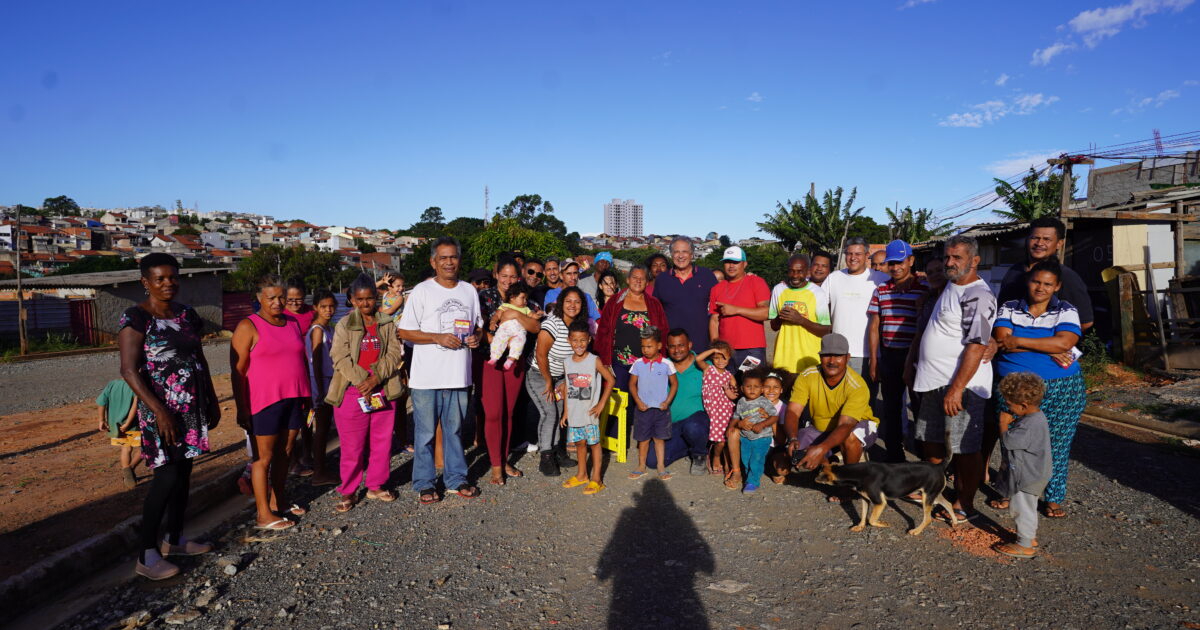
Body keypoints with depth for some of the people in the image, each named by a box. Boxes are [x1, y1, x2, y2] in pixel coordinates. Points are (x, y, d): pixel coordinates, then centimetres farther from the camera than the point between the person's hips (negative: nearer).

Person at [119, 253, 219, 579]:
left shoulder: (187, 314, 10)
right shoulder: (136, 318, -10)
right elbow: (129, 370, -16)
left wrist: (212, 401, 15)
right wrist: (159, 411, -22)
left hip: (193, 407, 7)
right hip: (162, 409, -7)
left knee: (183, 474, 13)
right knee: (167, 477, -9)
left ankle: (174, 540, 26)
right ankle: (147, 556, 2)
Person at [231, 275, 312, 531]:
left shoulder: (293, 323, 11)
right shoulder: (249, 327, -7)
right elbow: (238, 371, -9)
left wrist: (307, 394, 16)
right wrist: (242, 409, -13)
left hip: (293, 399, 6)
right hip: (265, 401, -6)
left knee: (284, 453, 13)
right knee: (264, 457, 1)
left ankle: (277, 500, 28)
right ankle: (263, 515, 7)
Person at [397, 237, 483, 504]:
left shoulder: (469, 291, 10)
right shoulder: (422, 291, -4)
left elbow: (477, 326, 20)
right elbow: (404, 332, -6)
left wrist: (475, 338, -3)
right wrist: (439, 337, -17)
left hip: (458, 374, 4)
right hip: (426, 377, -3)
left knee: (454, 429, 14)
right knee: (425, 432, 4)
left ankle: (456, 478, 26)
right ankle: (425, 483, 17)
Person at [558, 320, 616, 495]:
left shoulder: (595, 361, -11)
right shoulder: (567, 363, 3)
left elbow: (610, 380, -8)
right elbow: (566, 388, 10)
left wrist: (601, 404, -10)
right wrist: (566, 411, 11)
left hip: (590, 412, -4)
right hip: (574, 413, 5)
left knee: (593, 443, 3)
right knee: (579, 443, 15)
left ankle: (596, 479, 12)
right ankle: (582, 475, 31)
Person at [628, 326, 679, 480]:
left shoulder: (666, 364, -7)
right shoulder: (638, 364, -3)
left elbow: (674, 384, 2)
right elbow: (632, 384, 3)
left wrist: (667, 401, -8)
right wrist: (638, 402, -8)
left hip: (661, 408, -1)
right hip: (643, 408, 1)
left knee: (659, 438, 8)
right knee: (643, 438, 10)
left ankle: (661, 467, 19)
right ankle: (641, 466, 22)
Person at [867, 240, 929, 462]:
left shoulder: (925, 290, -4)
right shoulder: (881, 290, 8)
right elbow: (874, 327, 9)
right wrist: (873, 361, 6)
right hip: (889, 356, 4)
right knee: (890, 407, 10)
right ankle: (894, 455, 22)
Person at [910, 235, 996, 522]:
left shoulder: (978, 296, -17)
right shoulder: (950, 288, 14)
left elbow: (976, 346, -23)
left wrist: (957, 388, -26)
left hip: (960, 385, -10)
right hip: (935, 381, 10)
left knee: (965, 448, 2)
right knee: (931, 440, 19)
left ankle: (965, 505, 15)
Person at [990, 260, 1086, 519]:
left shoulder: (1066, 311, 2)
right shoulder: (1009, 309, 5)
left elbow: (1064, 342, -16)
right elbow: (1002, 340, -10)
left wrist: (1019, 341, -15)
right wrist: (1047, 349, -15)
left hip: (1060, 390, -1)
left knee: (1056, 444, 6)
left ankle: (1053, 498, 20)